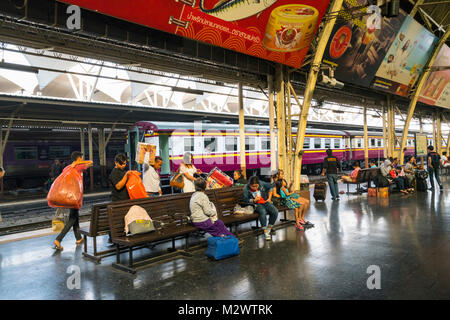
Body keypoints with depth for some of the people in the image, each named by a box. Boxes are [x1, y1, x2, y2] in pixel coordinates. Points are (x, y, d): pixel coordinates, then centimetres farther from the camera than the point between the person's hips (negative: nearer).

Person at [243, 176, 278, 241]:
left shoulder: (262, 184, -6)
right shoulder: (246, 189, -12)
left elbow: (270, 187, 13)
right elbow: (246, 200, -6)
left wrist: (269, 198, 10)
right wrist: (254, 200, -20)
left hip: (265, 202, 4)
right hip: (256, 204, -4)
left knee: (275, 211, -22)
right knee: (263, 212, -37)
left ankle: (269, 228, -3)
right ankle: (265, 231, -27)